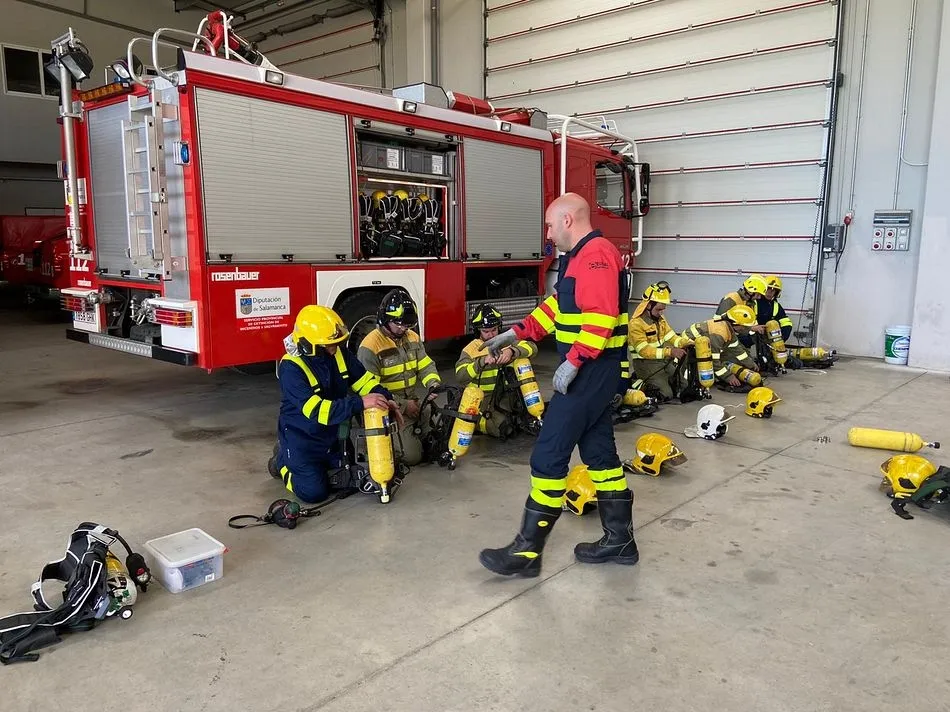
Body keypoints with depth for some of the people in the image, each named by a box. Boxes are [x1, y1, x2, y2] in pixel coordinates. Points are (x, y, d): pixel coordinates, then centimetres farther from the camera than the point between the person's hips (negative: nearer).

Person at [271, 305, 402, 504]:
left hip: (334, 434, 6)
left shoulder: (338, 351, -11)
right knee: (314, 492, -8)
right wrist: (360, 403, -44)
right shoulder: (291, 368, -29)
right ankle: (283, 461, 19)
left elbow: (363, 379, -3)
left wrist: (385, 398, -22)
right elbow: (316, 410, -37)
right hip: (302, 437, -6)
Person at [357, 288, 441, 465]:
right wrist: (402, 405, -18)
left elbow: (425, 365, 9)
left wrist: (433, 383, -15)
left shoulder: (412, 338, 8)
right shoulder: (370, 347, -16)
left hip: (417, 399, 7)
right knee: (412, 456, -18)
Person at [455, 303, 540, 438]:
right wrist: (483, 361, -31)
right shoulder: (470, 349, -1)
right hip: (485, 400, -3)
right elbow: (461, 375, -16)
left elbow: (532, 348, -10)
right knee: (502, 429, -23)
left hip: (508, 395, 3)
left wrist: (511, 351, -30)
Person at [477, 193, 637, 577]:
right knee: (599, 451, 14)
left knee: (549, 454, -7)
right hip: (592, 372, 11)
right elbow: (556, 306, 23)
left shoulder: (597, 253, -15)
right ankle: (620, 540, 23)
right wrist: (515, 334, 17)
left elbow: (600, 316, -26)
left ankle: (528, 549, 0)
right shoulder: (580, 257, 19)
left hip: (590, 372, -11)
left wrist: (573, 361, -27)